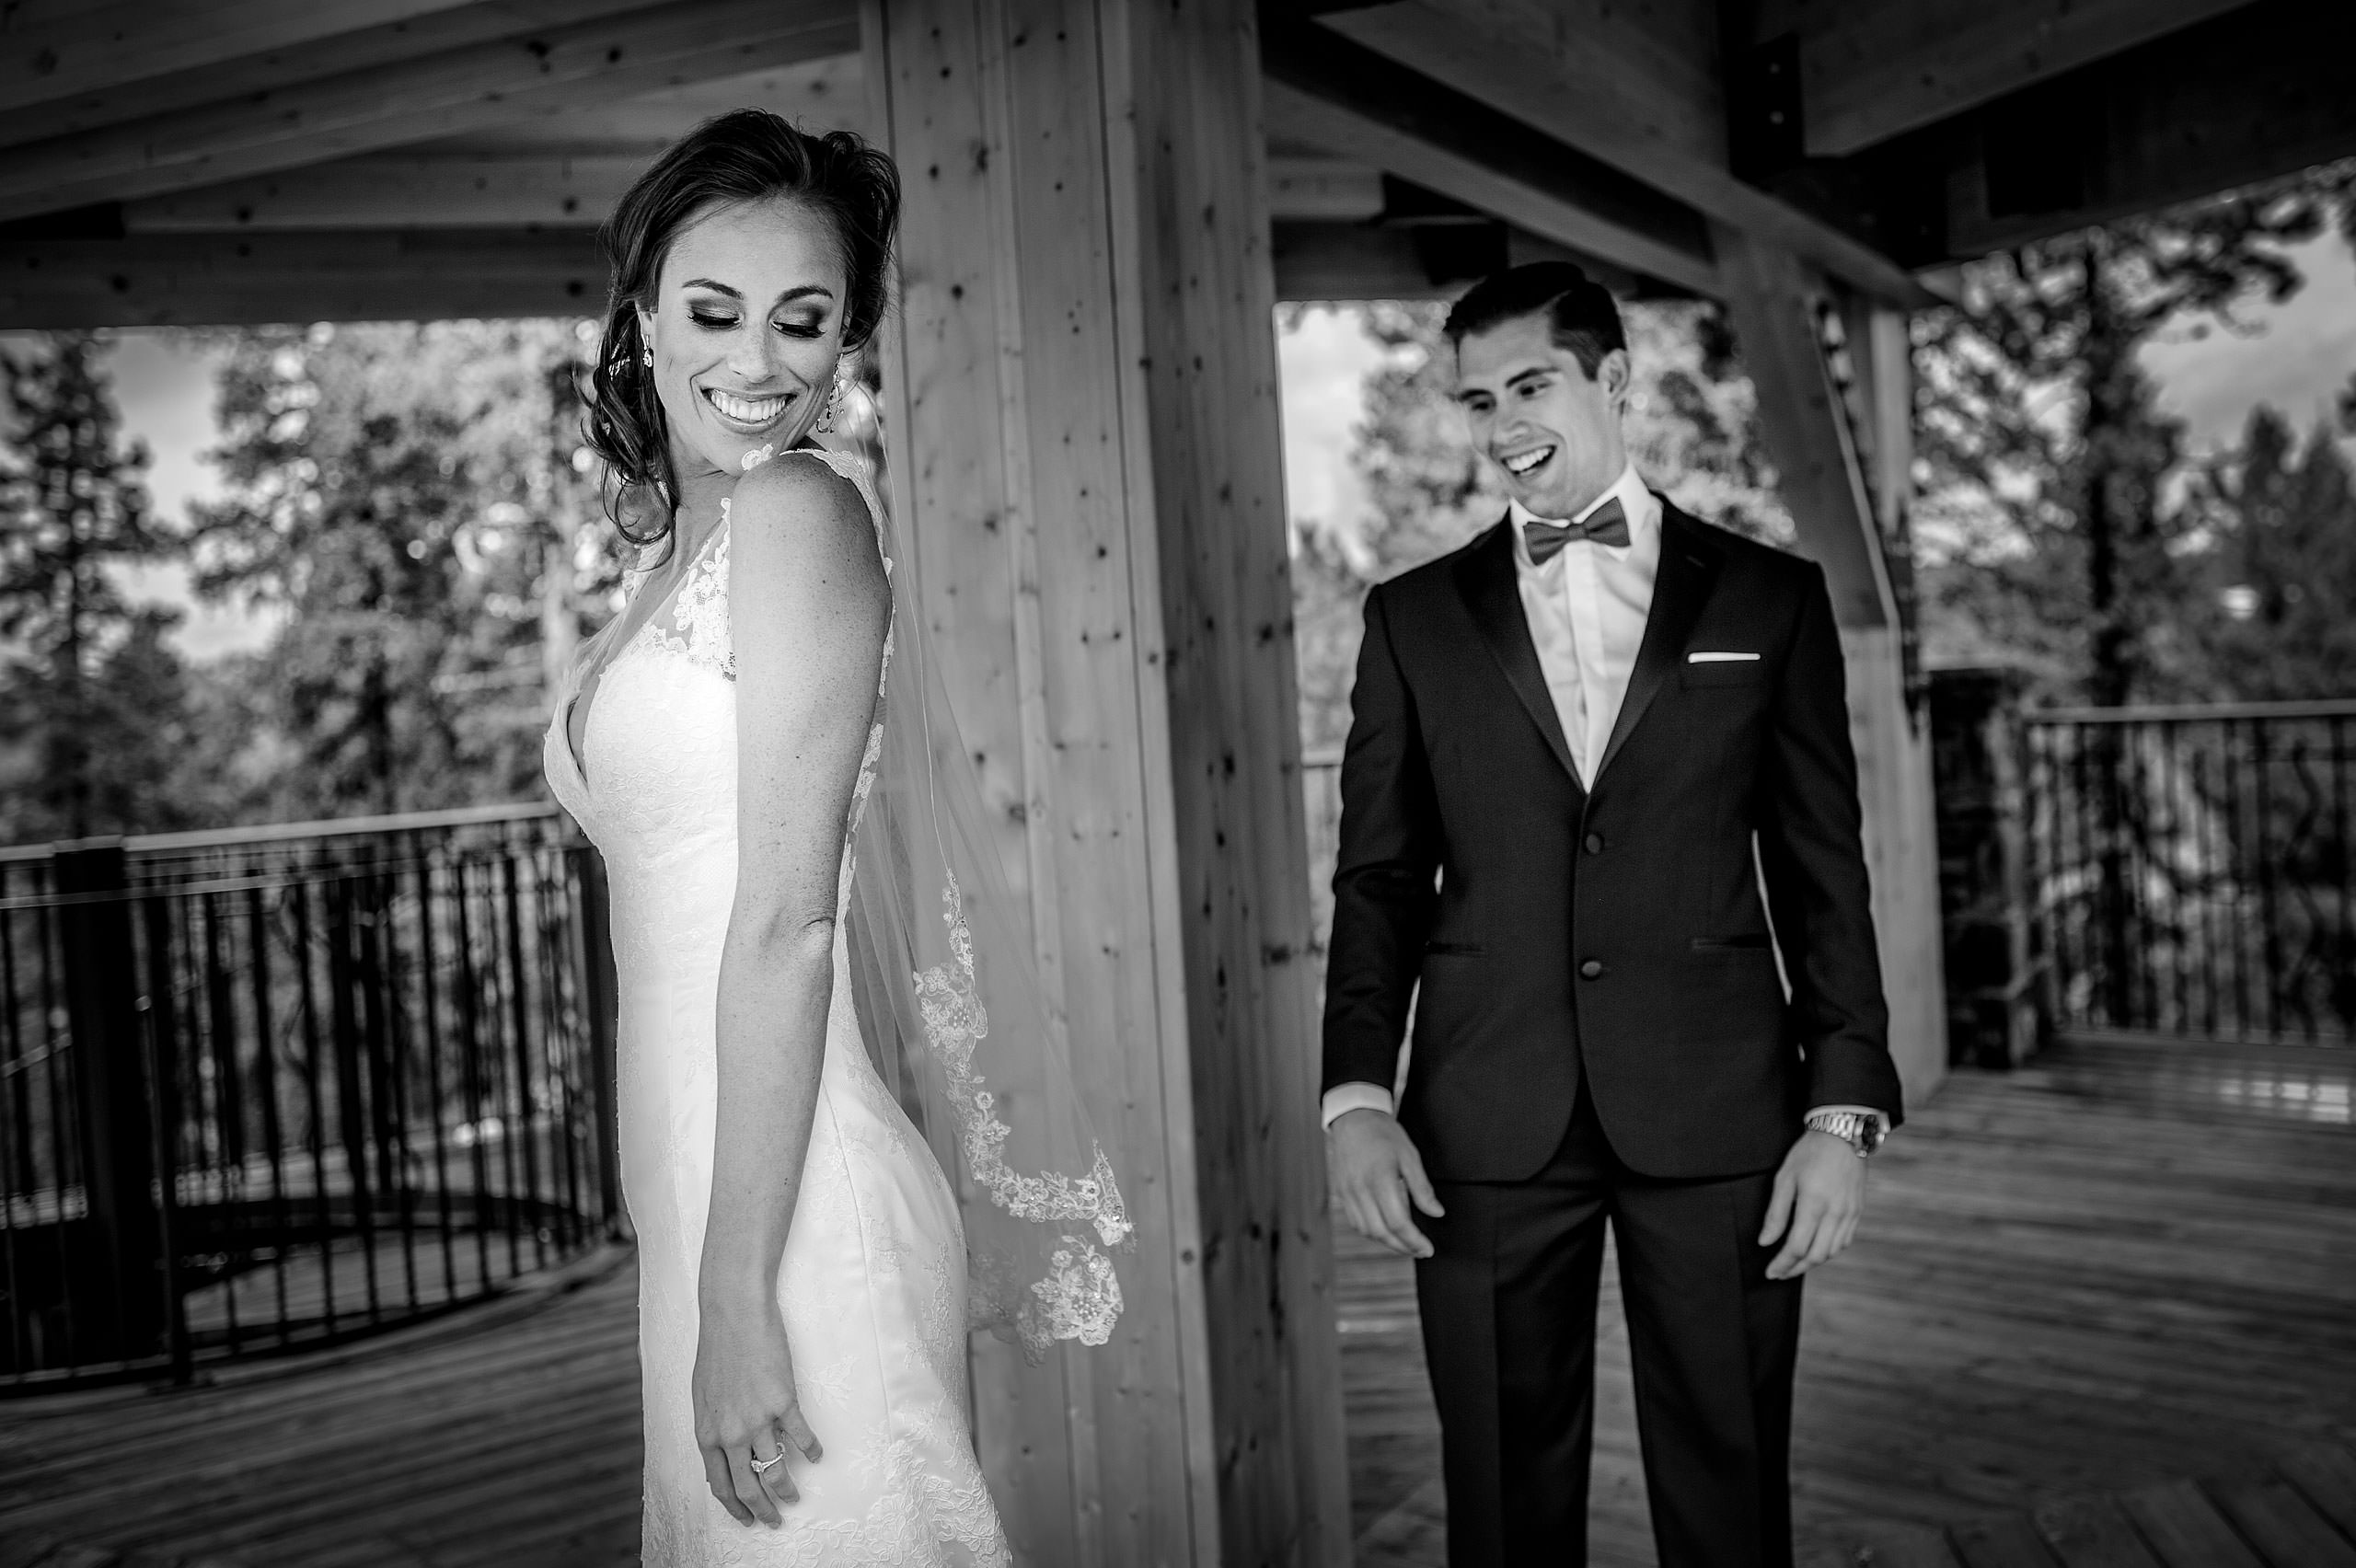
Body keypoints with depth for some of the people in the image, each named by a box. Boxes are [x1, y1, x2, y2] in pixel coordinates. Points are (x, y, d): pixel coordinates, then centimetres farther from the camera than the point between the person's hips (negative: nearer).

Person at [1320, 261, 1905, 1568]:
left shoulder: (1768, 597, 8)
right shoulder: (1414, 618, 10)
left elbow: (1824, 875, 6)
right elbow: (1377, 881, 8)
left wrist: (1844, 1110, -2)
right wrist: (1356, 1095, -3)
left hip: (1717, 1116, 0)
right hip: (1486, 1127, 1)